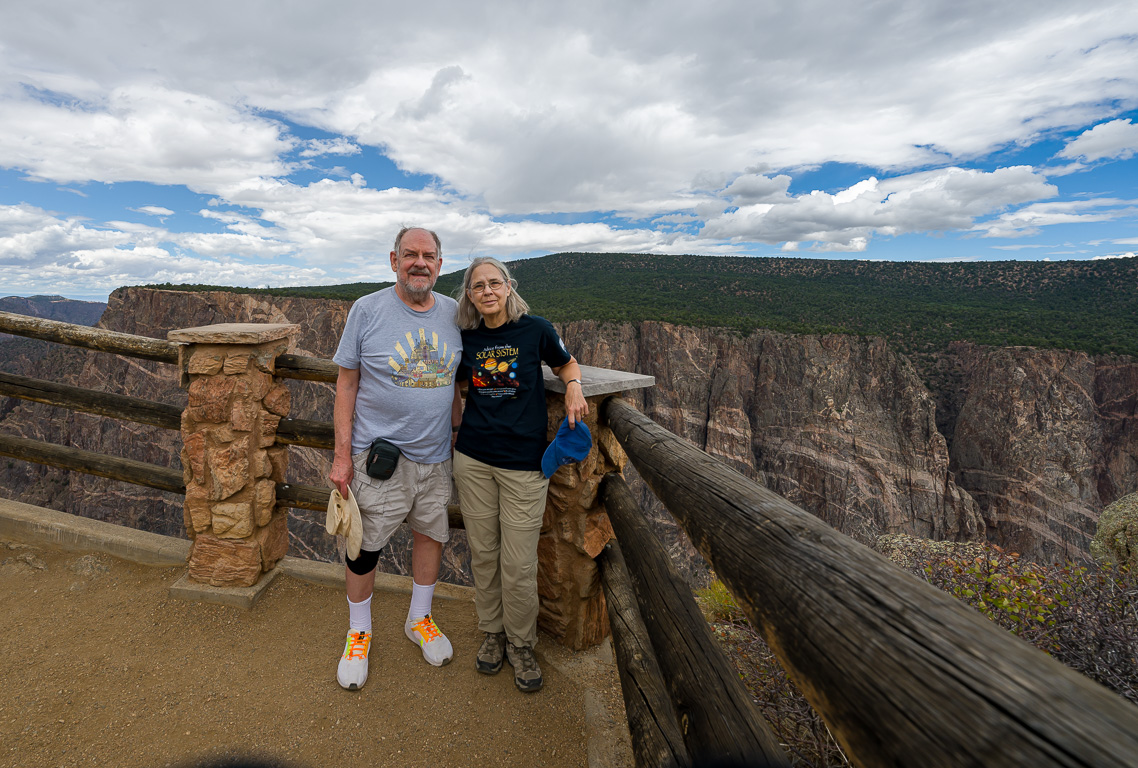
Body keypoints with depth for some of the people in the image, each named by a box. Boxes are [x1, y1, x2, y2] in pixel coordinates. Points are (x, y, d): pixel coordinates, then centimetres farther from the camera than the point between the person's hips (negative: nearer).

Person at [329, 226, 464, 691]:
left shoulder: (454, 314, 2)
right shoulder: (367, 310, -7)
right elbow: (347, 384, -5)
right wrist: (342, 454, -8)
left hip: (435, 456, 4)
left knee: (431, 534, 16)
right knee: (364, 547, 8)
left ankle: (419, 619, 41)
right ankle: (359, 634, 34)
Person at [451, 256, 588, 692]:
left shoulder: (535, 329, -5)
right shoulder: (467, 339, 4)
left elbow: (566, 363, 12)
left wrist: (574, 386, -9)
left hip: (523, 464, -3)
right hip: (473, 460, 3)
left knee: (518, 565, 2)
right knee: (483, 555, 13)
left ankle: (520, 645, 27)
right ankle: (492, 633, 36)